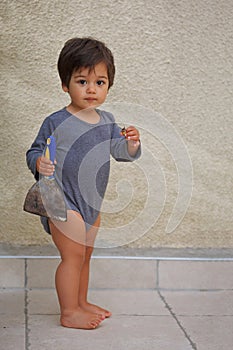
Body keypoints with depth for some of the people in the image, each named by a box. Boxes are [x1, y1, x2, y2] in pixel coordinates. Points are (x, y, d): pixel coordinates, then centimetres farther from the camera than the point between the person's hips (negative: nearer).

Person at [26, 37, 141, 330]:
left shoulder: (107, 121, 5)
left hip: (92, 202, 7)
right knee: (73, 254, -7)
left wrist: (130, 145, -14)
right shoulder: (56, 123, -14)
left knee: (84, 255, 17)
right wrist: (39, 163, -27)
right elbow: (35, 151, -6)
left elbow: (119, 152, 7)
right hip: (62, 200, -7)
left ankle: (81, 303, 32)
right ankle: (69, 312, 6)